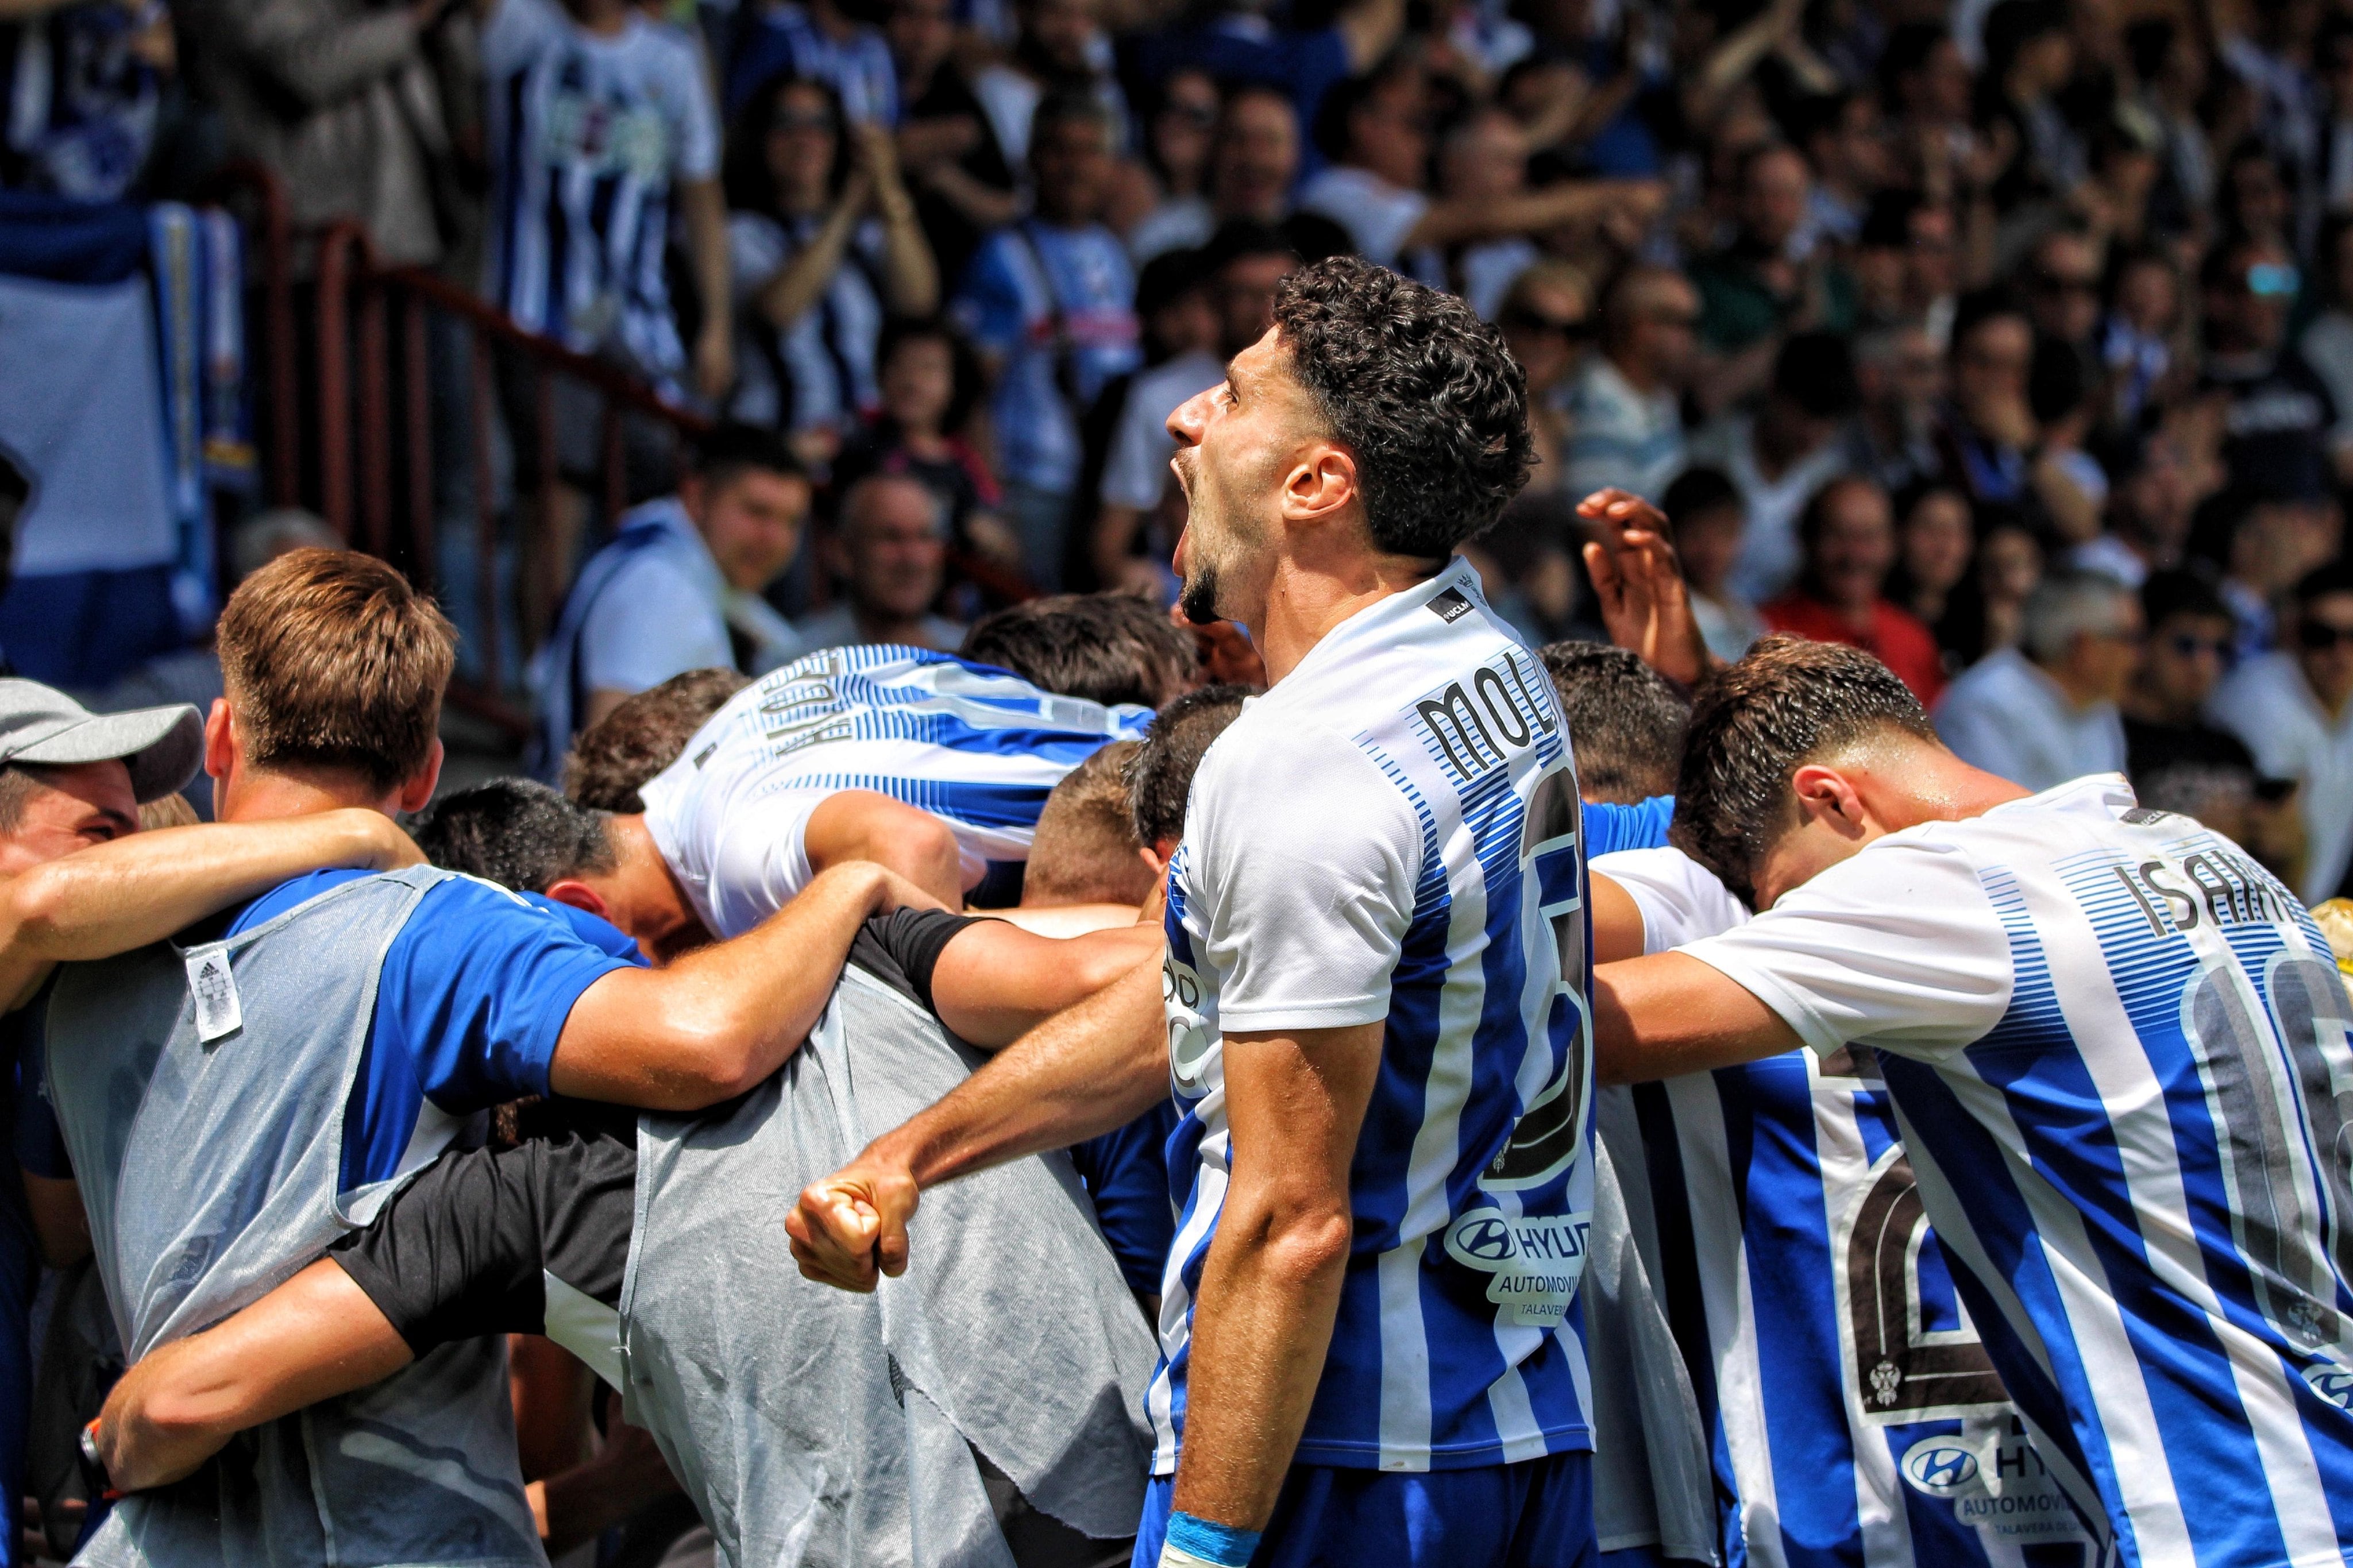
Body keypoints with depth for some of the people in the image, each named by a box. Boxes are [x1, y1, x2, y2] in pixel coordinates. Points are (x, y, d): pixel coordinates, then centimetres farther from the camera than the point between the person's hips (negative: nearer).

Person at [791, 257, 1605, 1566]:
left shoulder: (1303, 770, -20)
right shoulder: (1489, 662, 9)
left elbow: (1291, 1224, -22)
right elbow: (1198, 1003, 16)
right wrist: (912, 1153, 14)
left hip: (1338, 1458, -9)